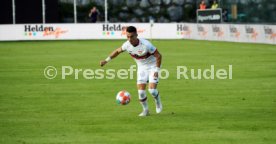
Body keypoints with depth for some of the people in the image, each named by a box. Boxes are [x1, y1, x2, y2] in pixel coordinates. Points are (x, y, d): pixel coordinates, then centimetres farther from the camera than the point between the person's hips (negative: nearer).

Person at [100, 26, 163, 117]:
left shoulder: (146, 45, -30)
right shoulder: (127, 45, -14)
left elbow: (158, 56, -20)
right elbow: (118, 51, 8)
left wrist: (157, 71, -22)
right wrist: (106, 61, 7)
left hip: (152, 67, -4)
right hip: (141, 68, 4)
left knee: (152, 90, -16)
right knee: (141, 91, -7)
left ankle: (158, 102, 18)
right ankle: (145, 110, 14)